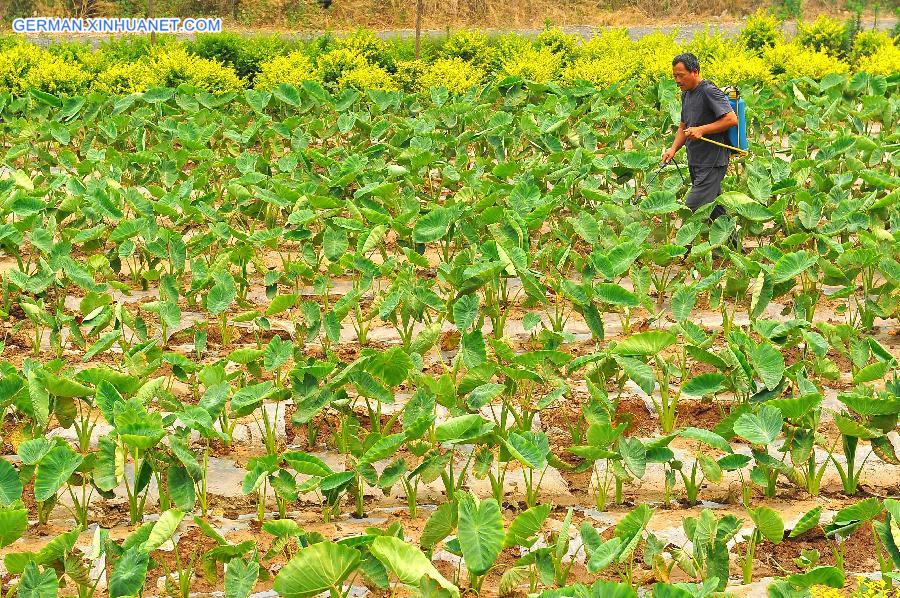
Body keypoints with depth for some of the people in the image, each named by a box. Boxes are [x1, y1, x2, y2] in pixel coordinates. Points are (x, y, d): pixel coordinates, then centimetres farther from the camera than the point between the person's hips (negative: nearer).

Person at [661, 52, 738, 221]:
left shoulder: (709, 92, -14)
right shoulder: (686, 94, 14)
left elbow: (732, 119, -21)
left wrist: (702, 130, -23)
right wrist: (673, 148, 6)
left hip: (712, 163, -10)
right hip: (696, 163, 10)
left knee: (691, 211, -15)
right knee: (716, 211, 13)